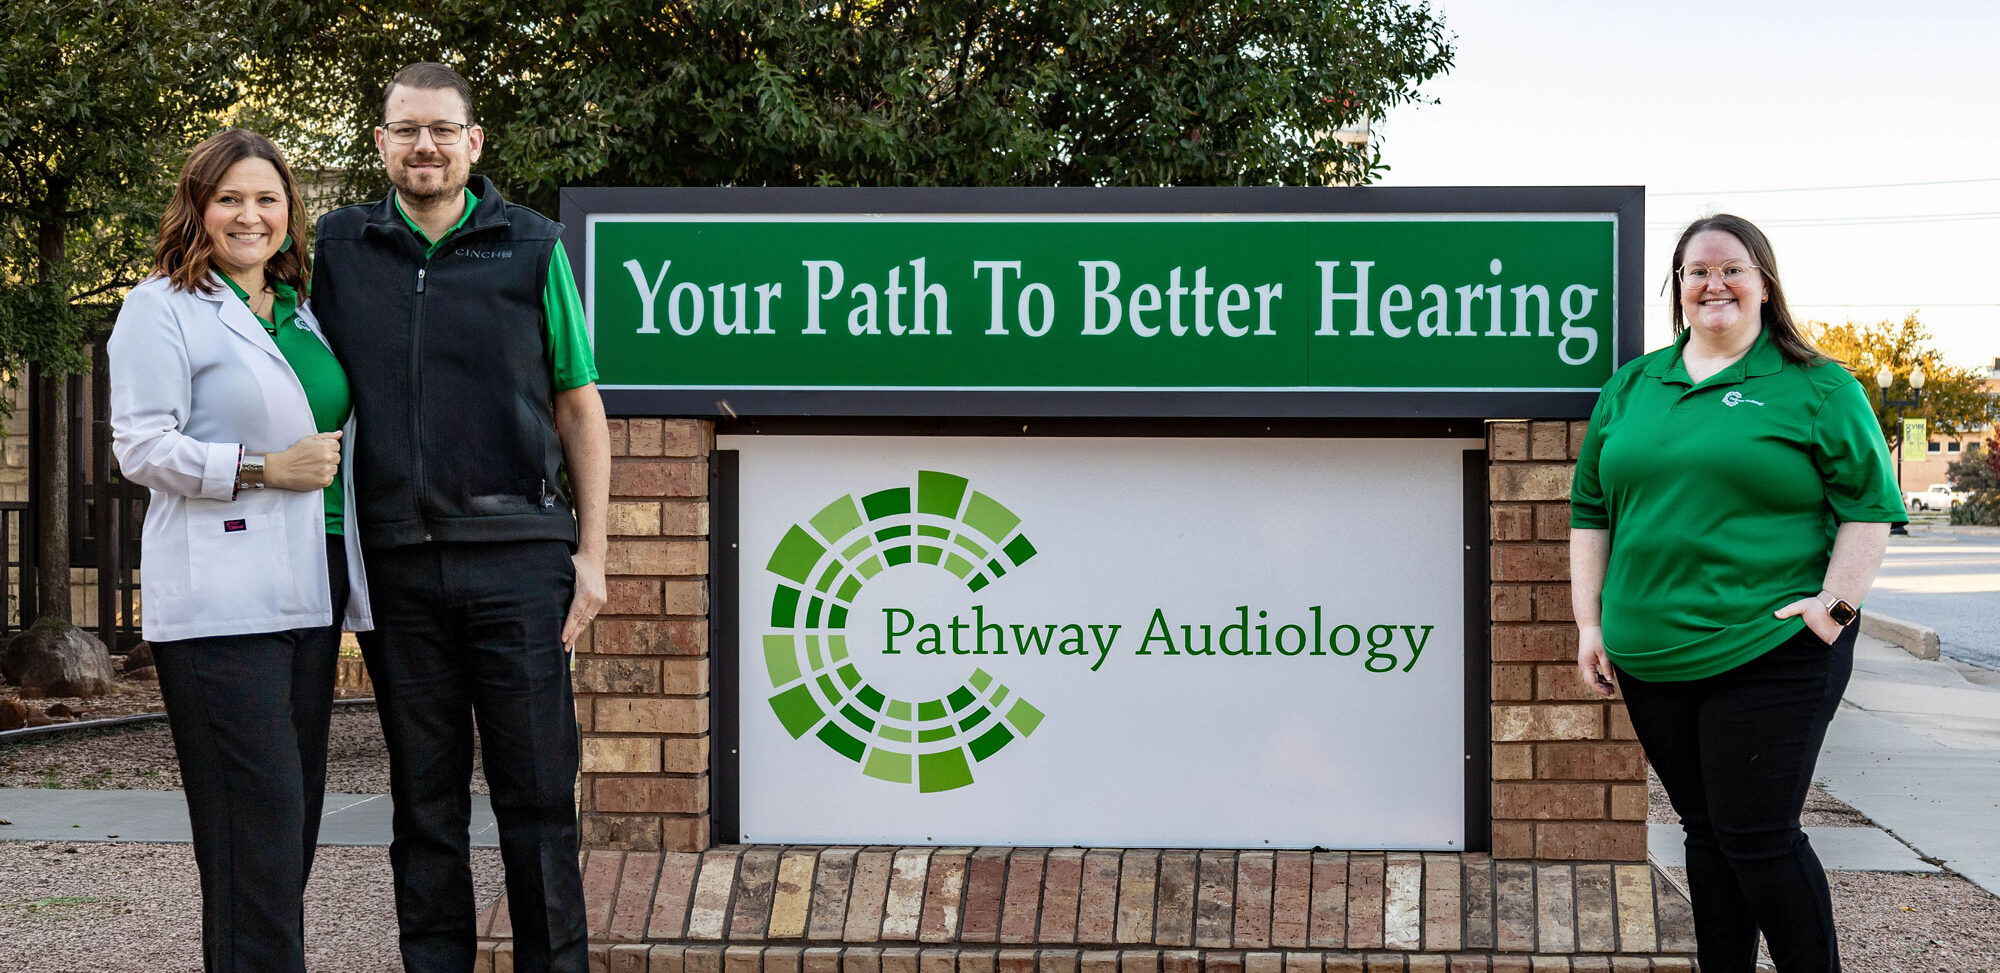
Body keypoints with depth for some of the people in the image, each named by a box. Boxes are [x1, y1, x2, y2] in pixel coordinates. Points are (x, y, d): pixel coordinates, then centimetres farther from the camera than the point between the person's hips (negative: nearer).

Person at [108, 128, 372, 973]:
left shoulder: (300, 312, 20)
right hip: (220, 603, -8)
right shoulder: (164, 308, -2)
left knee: (295, 810, 9)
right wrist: (264, 468, -15)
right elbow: (141, 447, -11)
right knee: (256, 817, -11)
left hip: (306, 594, 8)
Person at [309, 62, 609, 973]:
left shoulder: (531, 247, 5)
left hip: (516, 556, -1)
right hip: (395, 563, 2)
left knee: (537, 790, 1)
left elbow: (579, 407, 7)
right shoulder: (338, 248, 9)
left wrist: (591, 551, 1)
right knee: (423, 795, 8)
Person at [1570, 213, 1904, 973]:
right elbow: (1591, 510, 16)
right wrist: (1590, 622, 9)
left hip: (1770, 652, -5)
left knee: (1756, 835, -7)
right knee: (1705, 829, 12)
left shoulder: (1817, 388, 1)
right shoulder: (1632, 387, 13)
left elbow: (1869, 506, -1)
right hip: (1651, 657, 5)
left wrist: (1836, 604, -13)